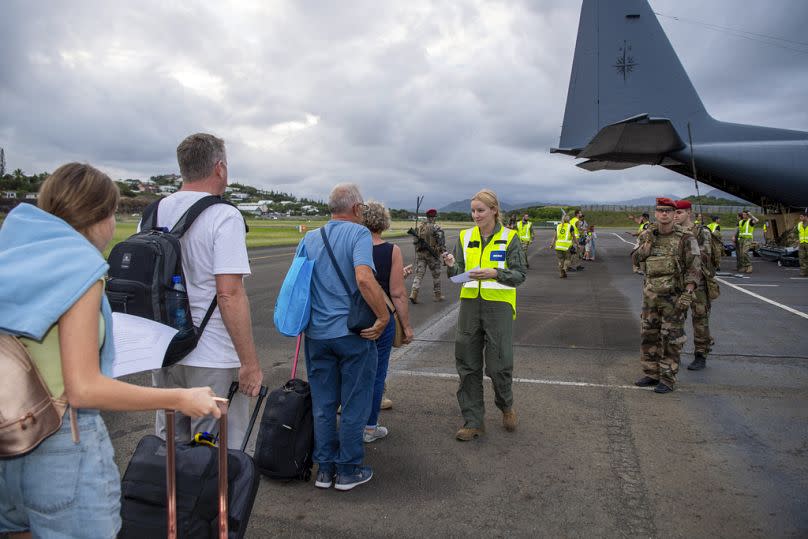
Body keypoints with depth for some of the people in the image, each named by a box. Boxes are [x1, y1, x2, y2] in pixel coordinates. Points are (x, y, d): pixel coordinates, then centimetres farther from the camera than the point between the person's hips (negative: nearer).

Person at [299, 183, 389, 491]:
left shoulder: (308, 238, 7)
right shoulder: (358, 233, -12)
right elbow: (364, 279, -27)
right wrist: (383, 316, -19)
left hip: (316, 333, 5)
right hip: (353, 332, -5)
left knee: (322, 404, 15)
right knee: (354, 405, 9)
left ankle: (324, 469, 25)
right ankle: (348, 470, 20)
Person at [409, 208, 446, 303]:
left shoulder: (419, 227, 6)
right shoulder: (436, 227, -10)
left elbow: (414, 241, 8)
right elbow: (442, 242, -14)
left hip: (420, 254, 4)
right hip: (432, 254, -4)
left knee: (419, 274, 5)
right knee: (436, 275, 11)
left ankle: (414, 293, -11)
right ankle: (438, 295, 20)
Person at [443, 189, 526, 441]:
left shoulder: (509, 238, -2)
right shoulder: (465, 237, 7)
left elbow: (519, 275, -7)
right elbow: (458, 275, 6)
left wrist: (495, 273, -23)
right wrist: (452, 266, -16)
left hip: (499, 306, -3)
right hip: (469, 304, 3)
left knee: (499, 364, 0)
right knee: (468, 365, 5)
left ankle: (506, 405, 31)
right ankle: (473, 421, 17)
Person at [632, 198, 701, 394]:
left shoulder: (685, 238, -9)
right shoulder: (648, 235, 6)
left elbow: (694, 269, -12)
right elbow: (636, 258, 4)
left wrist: (688, 294, -21)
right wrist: (648, 242, -10)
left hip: (674, 296, -5)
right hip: (651, 295, 5)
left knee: (671, 338, 1)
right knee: (649, 335, 11)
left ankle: (668, 379, 11)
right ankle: (651, 374, 23)